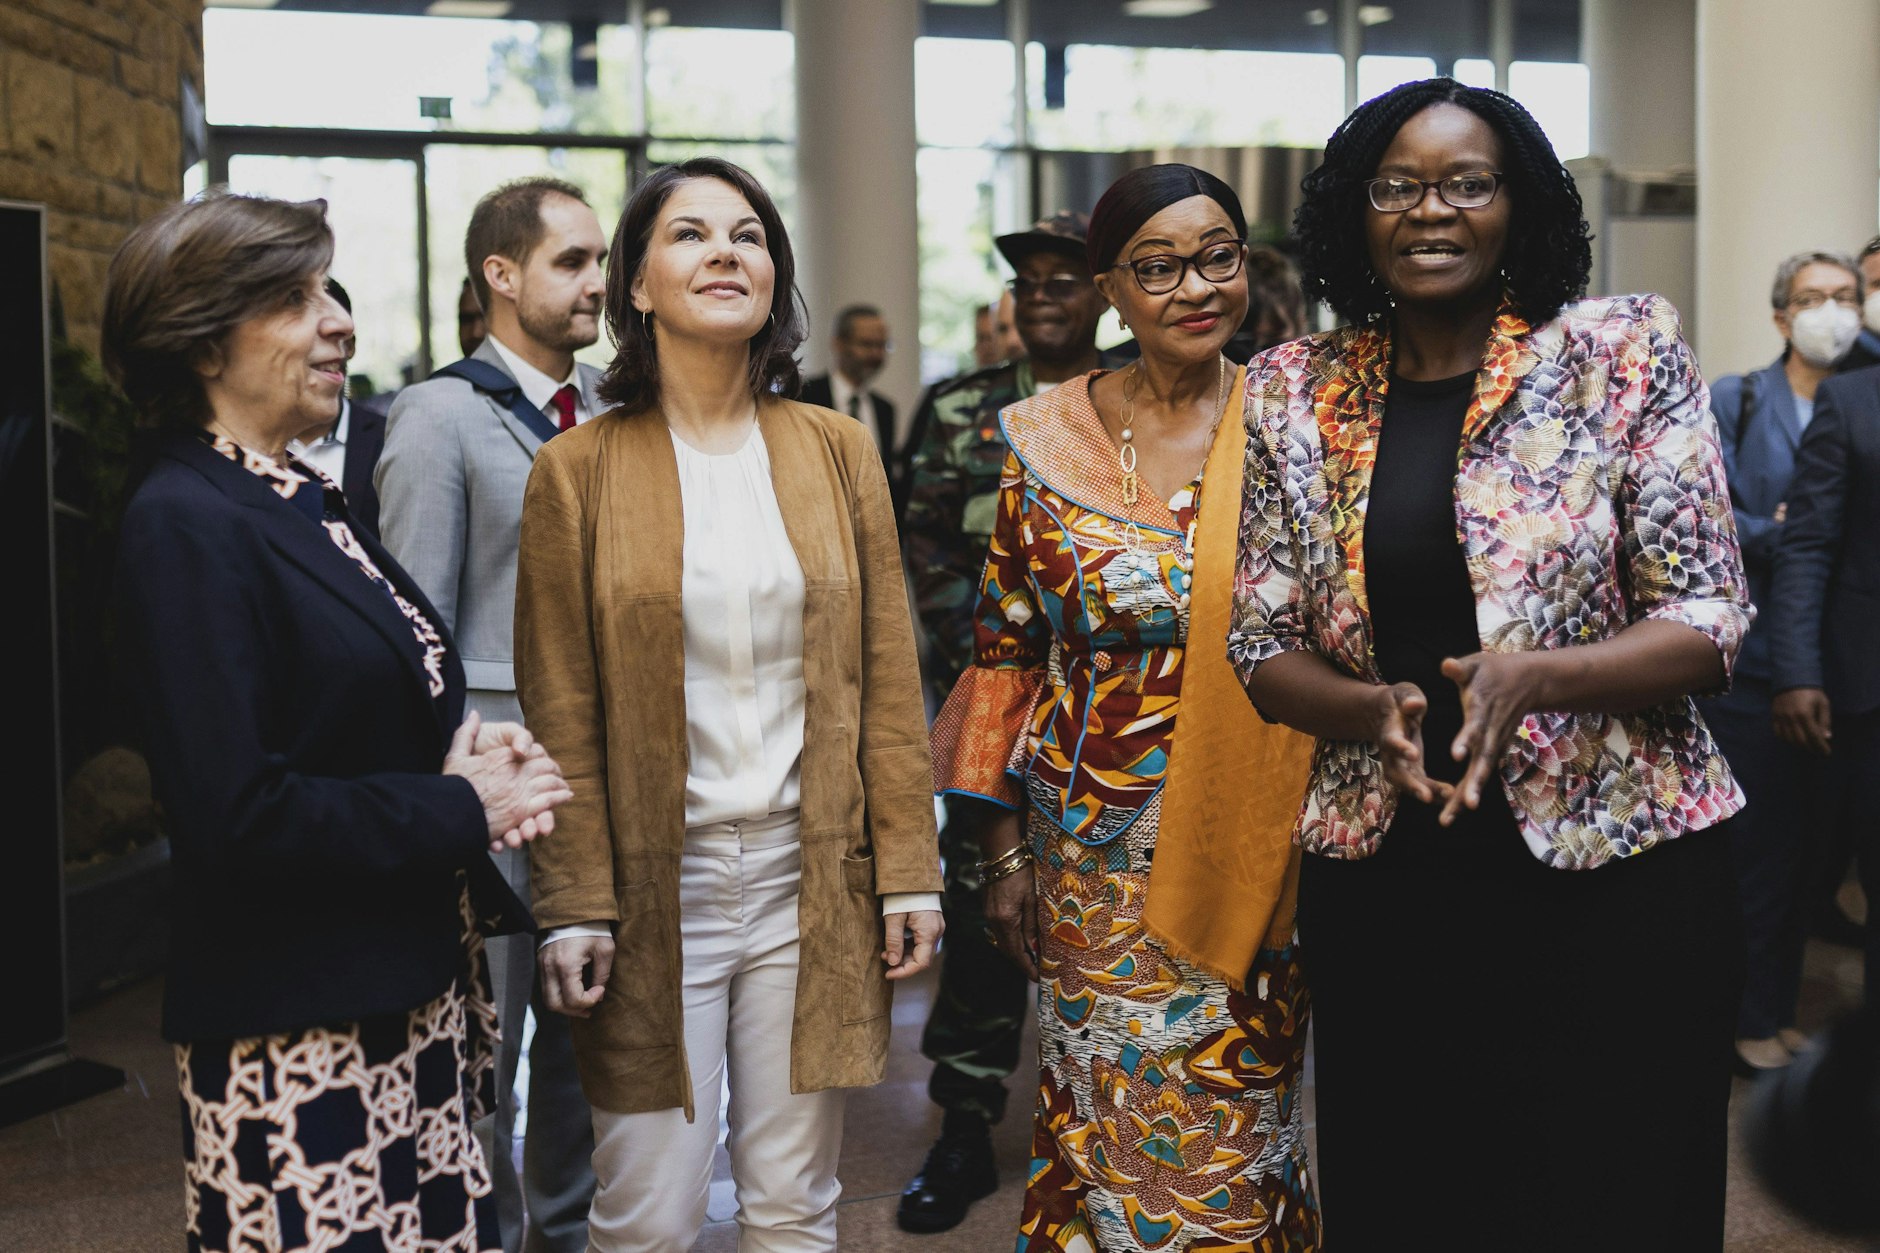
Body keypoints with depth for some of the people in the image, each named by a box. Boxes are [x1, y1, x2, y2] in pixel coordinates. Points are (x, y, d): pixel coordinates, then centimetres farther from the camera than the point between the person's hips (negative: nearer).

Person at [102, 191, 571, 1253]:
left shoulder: (308, 501, 13)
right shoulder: (184, 527, -14)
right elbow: (236, 814, -21)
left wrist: (465, 748, 1)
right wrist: (464, 808, -13)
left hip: (413, 997, 8)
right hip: (300, 1038, -8)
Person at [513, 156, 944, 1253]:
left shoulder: (838, 450, 5)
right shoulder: (578, 471, -1)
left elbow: (888, 678, 5)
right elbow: (562, 712, -1)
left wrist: (909, 871, 2)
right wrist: (575, 906, -5)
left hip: (812, 876, 2)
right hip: (655, 881, -2)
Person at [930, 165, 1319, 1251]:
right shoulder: (1049, 439, 1)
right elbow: (1007, 651, 5)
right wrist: (1005, 851, 3)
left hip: (1258, 854, -1)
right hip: (1095, 854, 1)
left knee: (1236, 1134, 8)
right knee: (1105, 1123, 9)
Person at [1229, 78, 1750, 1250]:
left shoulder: (1627, 350, -3)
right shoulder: (1295, 392, 4)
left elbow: (1709, 622, -5)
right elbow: (1262, 643, 6)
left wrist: (1531, 678, -23)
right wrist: (1372, 710, -15)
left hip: (1619, 869, -2)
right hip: (1380, 883, 2)